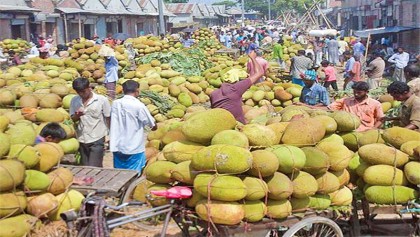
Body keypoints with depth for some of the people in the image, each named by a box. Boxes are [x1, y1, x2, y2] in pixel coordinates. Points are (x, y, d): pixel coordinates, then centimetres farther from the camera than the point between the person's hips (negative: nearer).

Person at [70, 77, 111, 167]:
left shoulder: (102, 100, -9)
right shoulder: (74, 101, 3)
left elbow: (108, 119, -4)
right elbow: (73, 119, 9)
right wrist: (77, 115, -14)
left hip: (97, 139, -5)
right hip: (81, 139, 5)